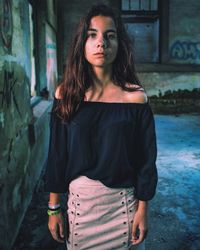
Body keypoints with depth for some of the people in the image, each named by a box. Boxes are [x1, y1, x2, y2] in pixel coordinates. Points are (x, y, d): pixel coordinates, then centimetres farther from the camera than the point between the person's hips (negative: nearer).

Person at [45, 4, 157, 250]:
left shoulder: (135, 97, -10)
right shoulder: (66, 94, -6)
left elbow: (146, 158, -5)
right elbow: (57, 154, -2)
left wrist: (142, 210, -3)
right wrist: (54, 208, 1)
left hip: (123, 201, -1)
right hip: (79, 200, 1)